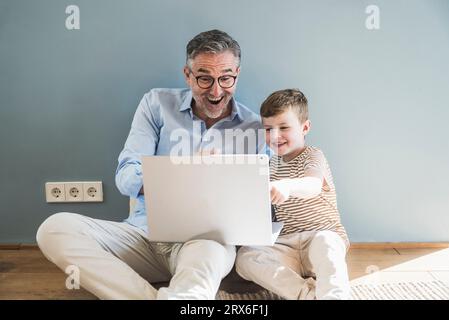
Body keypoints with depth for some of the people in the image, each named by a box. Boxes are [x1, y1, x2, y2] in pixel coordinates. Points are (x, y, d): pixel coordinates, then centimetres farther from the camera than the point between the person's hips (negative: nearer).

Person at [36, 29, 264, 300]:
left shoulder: (256, 128, 6)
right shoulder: (158, 104, 7)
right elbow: (126, 178, -2)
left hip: (210, 239, -3)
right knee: (55, 228, -24)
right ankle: (152, 295, -30)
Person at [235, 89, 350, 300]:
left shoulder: (313, 156, -4)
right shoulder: (272, 163, 17)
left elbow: (314, 185, -30)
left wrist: (287, 186, -51)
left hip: (322, 235, -5)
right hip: (286, 244, 5)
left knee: (325, 243, -41)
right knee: (245, 257, -24)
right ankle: (309, 293, -34)